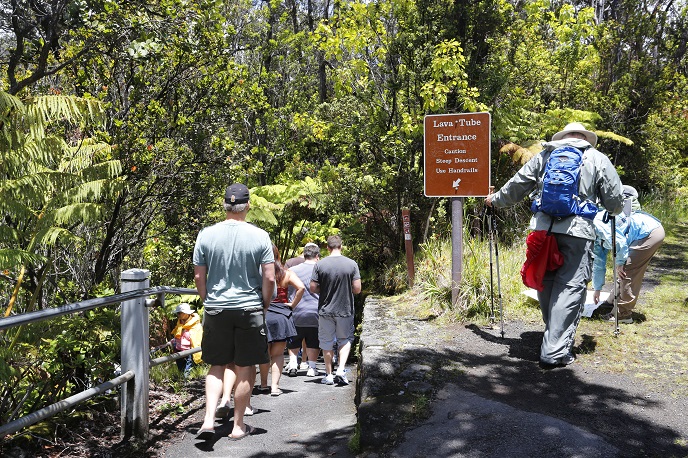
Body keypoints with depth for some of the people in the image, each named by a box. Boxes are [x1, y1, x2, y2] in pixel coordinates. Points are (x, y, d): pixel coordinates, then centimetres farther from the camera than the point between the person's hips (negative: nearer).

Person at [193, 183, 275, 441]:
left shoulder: (206, 235, -2)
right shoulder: (260, 236, -7)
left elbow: (199, 277, 1)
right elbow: (269, 278, -8)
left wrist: (208, 302, 14)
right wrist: (264, 306, 6)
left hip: (215, 310, 2)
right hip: (250, 309, -2)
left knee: (216, 366, 16)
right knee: (245, 370, 9)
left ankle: (209, 419, 4)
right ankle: (238, 426, 18)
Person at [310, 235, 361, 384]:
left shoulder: (320, 265, -8)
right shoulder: (352, 264, -7)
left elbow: (313, 288, -7)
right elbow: (357, 289, -8)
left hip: (325, 310, 0)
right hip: (345, 310, 0)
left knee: (327, 343, 12)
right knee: (345, 340, 17)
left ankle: (329, 375, 19)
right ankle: (341, 369, 1)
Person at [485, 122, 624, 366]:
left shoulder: (544, 156, 15)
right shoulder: (597, 159, 9)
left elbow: (516, 186, 17)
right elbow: (615, 201, 10)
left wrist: (495, 200, 33)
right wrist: (614, 210, 33)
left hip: (543, 227, 3)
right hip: (578, 231, -3)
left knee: (546, 283, 16)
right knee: (570, 287, -2)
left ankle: (556, 335, 31)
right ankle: (555, 350, -5)